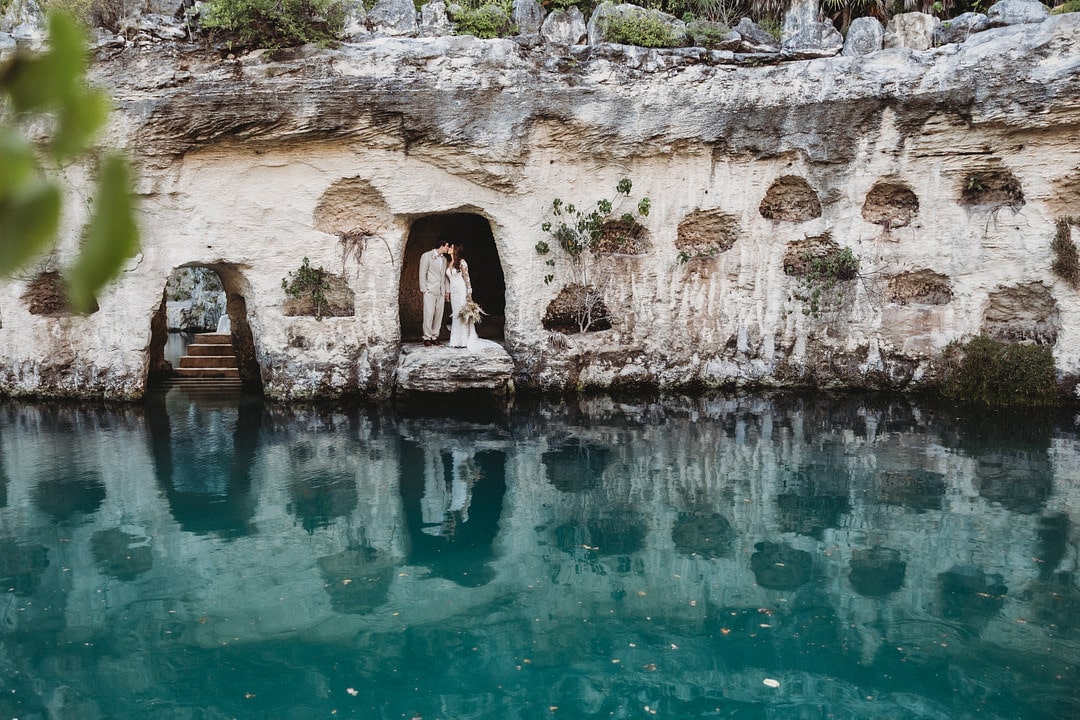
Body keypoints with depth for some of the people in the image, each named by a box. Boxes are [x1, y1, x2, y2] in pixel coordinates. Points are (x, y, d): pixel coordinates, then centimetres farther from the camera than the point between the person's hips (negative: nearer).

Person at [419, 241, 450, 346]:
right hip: (430, 290, -6)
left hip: (441, 292, 6)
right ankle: (427, 338, -4)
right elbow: (422, 274, -5)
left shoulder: (444, 259, 16)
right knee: (429, 315, -9)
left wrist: (447, 290, 13)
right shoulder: (426, 256, -2)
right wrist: (423, 289, -10)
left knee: (439, 315, 3)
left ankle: (435, 337, 9)